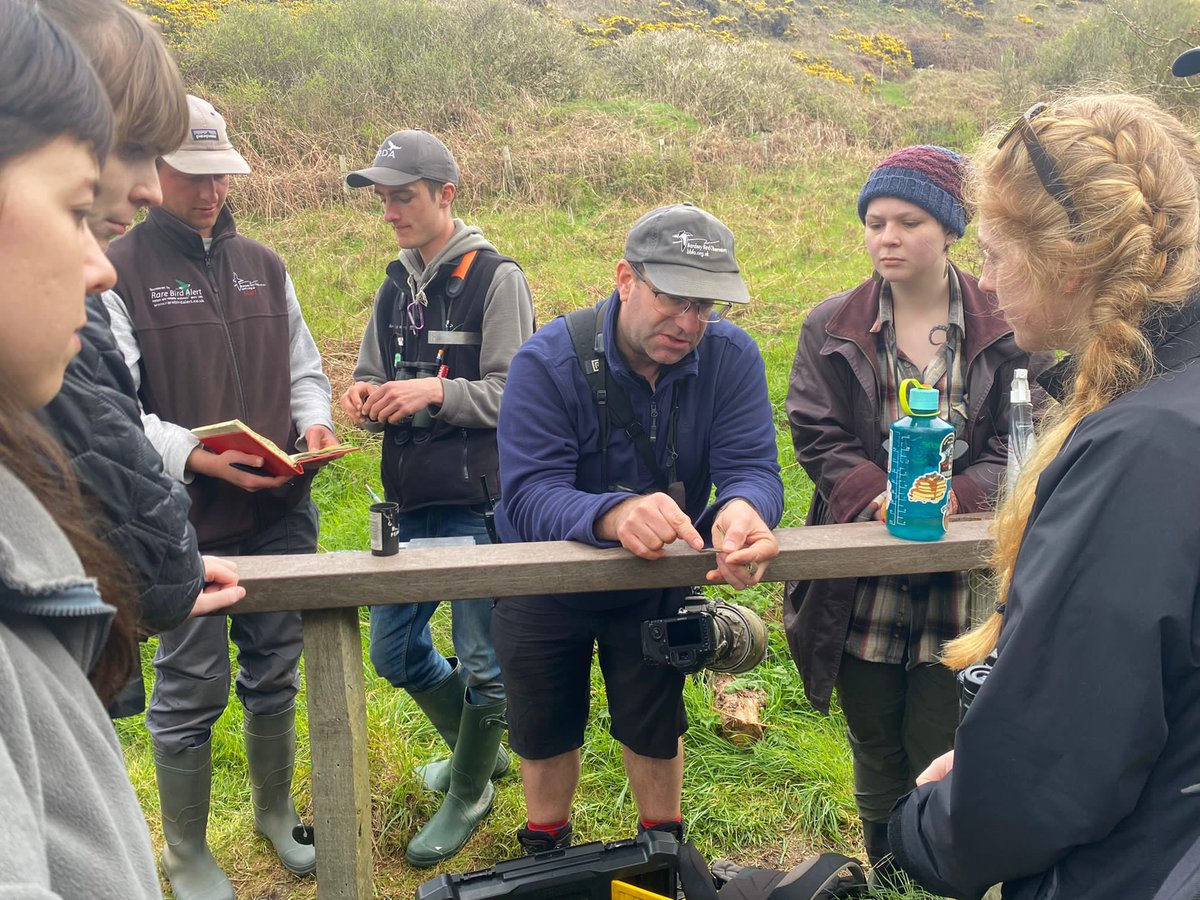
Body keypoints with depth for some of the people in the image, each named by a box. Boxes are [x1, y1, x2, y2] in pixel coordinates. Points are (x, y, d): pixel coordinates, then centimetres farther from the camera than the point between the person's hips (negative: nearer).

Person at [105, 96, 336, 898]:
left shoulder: (264, 267, 11)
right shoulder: (119, 273, -5)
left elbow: (303, 371, 16)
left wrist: (314, 424, -5)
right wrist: (199, 457, -25)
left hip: (281, 512, 5)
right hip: (189, 519, -4)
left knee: (275, 673, 16)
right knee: (191, 691, 6)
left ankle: (276, 812, 38)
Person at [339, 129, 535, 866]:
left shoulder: (496, 278, -8)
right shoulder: (397, 286, 12)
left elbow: (514, 393, -11)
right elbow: (375, 378, 17)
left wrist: (436, 391, -22)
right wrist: (365, 397, -5)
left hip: (479, 502, -7)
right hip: (413, 500, 7)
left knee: (480, 659, 4)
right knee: (394, 649, 15)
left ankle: (470, 793, 28)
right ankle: (480, 745, 39)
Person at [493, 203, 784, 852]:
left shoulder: (731, 355, -20)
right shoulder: (548, 361, -29)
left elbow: (753, 468, -28)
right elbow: (528, 495, -38)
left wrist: (743, 507, -54)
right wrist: (612, 514, -60)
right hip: (545, 585, -1)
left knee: (655, 729, 19)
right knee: (546, 732, 19)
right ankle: (546, 853, 47)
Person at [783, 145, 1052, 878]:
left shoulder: (1005, 328, 0)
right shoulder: (832, 328, 4)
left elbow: (1020, 439, -5)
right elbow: (817, 434, -3)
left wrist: (955, 498, -22)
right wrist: (878, 497, -20)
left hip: (960, 585, -2)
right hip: (862, 591, 2)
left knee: (943, 763, 4)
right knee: (878, 758, 16)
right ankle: (883, 879, 37)